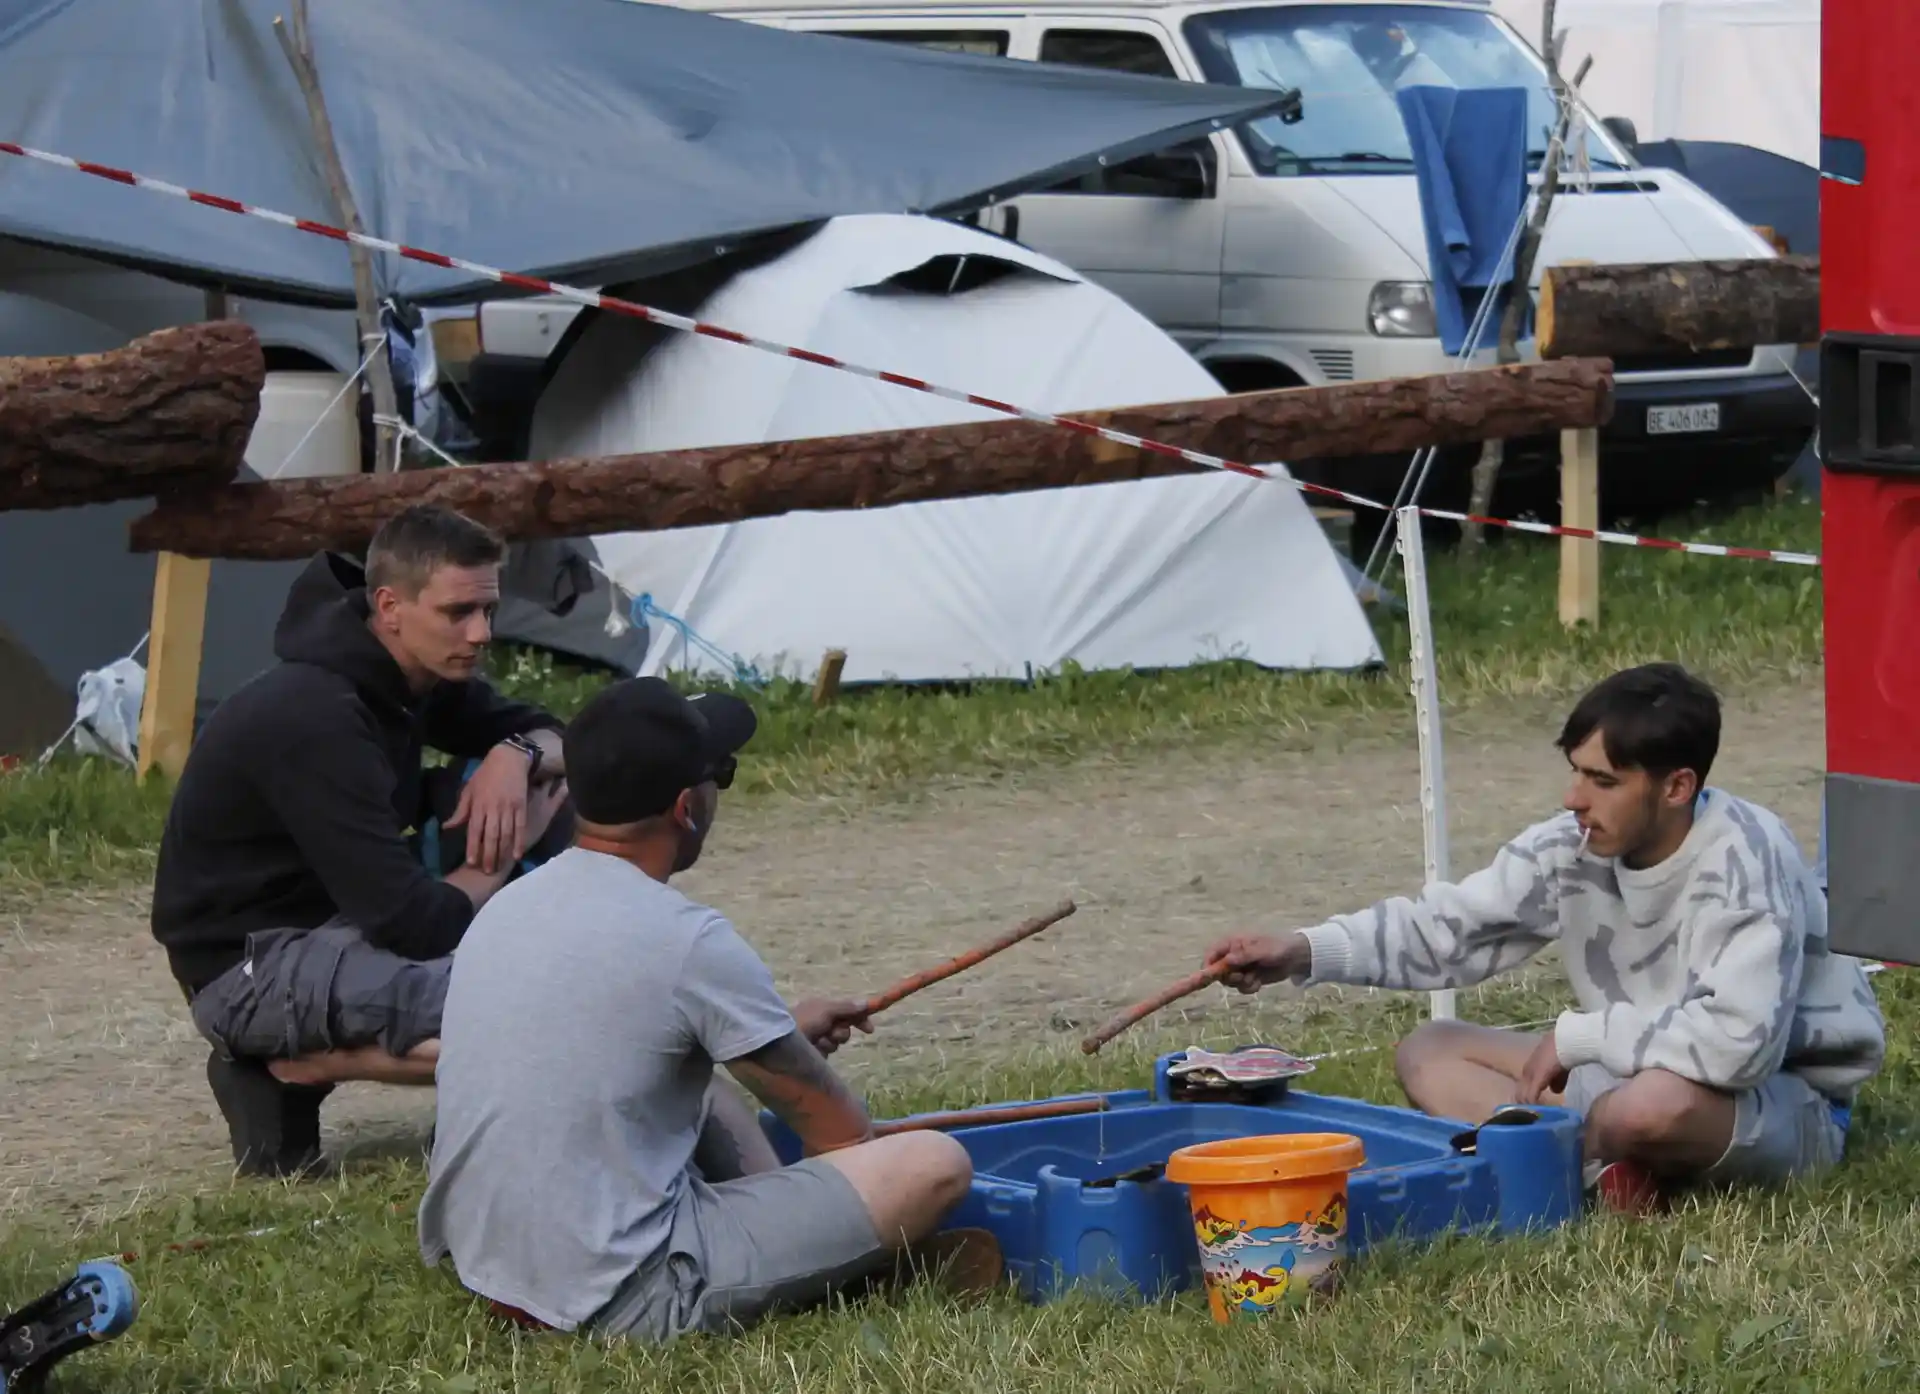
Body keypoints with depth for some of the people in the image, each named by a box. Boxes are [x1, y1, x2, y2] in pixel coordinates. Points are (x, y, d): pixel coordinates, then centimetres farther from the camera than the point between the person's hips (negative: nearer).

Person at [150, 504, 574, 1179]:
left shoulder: (416, 668, 0)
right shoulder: (314, 718, -28)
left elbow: (545, 733, 13)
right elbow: (411, 920, -29)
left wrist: (517, 757, -12)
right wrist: (506, 854, -11)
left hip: (339, 918, 10)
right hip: (249, 963, -10)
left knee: (549, 776, 3)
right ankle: (293, 1069, -9)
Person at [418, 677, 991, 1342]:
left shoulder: (506, 907, 9)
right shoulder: (689, 942, -15)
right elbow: (840, 1130, -4)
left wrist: (781, 1031, 36)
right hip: (623, 1300, -9)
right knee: (936, 1164, -11)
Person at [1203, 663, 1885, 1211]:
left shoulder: (1743, 860, -27)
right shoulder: (1573, 848, -7)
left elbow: (1738, 1041, -37)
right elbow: (1446, 926, -1)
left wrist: (1576, 1037, -25)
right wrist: (1304, 952, -16)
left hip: (1789, 1099, -8)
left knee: (1655, 1102, -43)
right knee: (1426, 1053, -1)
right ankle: (1603, 1164, -21)